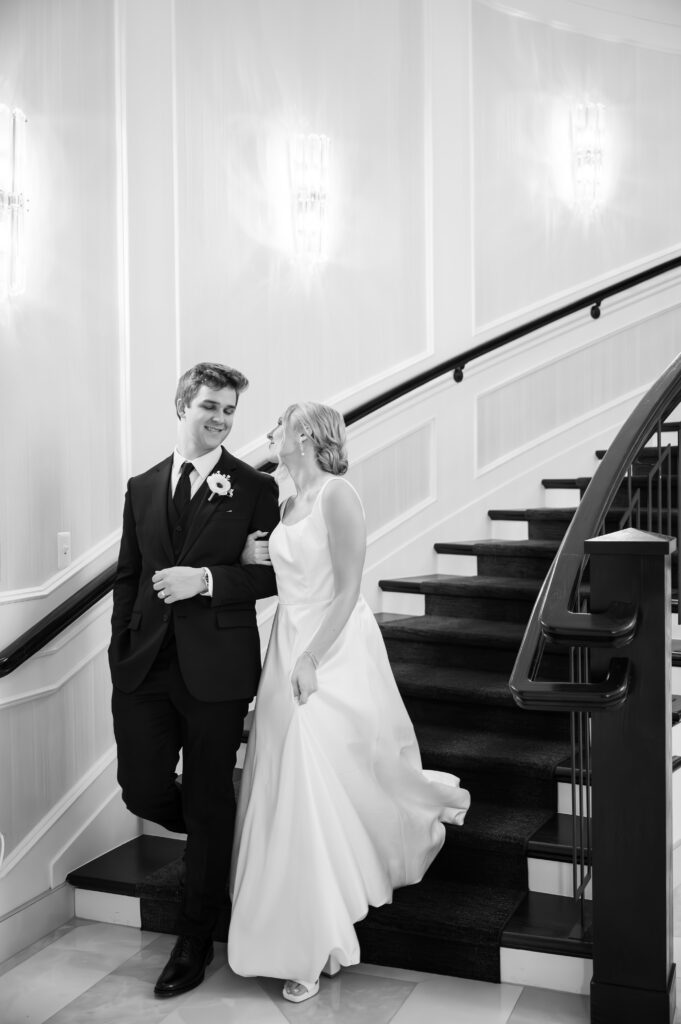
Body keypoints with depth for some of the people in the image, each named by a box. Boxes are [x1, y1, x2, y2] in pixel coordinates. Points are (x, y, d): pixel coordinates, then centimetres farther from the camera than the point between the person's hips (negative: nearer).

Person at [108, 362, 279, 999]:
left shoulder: (255, 489, 0)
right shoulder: (142, 488, 11)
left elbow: (274, 574, -4)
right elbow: (127, 577, 12)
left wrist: (205, 578, -17)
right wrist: (120, 654, 6)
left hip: (216, 670, -3)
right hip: (146, 667, 4)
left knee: (209, 805, 7)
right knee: (143, 790, 5)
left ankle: (195, 942, 25)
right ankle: (221, 839, 38)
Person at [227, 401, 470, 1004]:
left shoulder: (337, 494, -12)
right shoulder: (291, 503, 12)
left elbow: (348, 588, -17)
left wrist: (311, 660, -21)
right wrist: (257, 560, 2)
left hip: (334, 654, -8)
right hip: (289, 649, 8)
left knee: (326, 786, -2)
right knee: (295, 790, 9)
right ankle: (311, 940, 21)